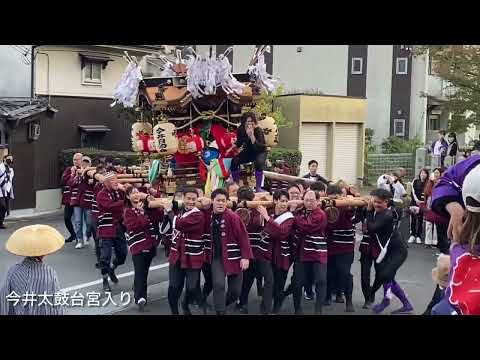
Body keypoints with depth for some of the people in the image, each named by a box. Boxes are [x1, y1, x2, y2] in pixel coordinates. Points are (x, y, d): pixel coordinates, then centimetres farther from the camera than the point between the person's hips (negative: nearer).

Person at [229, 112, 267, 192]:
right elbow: (239, 142, 9)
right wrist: (231, 149, -7)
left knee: (259, 162, -35)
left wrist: (252, 135, -42)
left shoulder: (258, 130, -25)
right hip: (248, 151, 5)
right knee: (234, 161, -17)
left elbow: (258, 147, -36)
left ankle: (258, 187, -21)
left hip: (260, 152, -4)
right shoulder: (241, 130, -11)